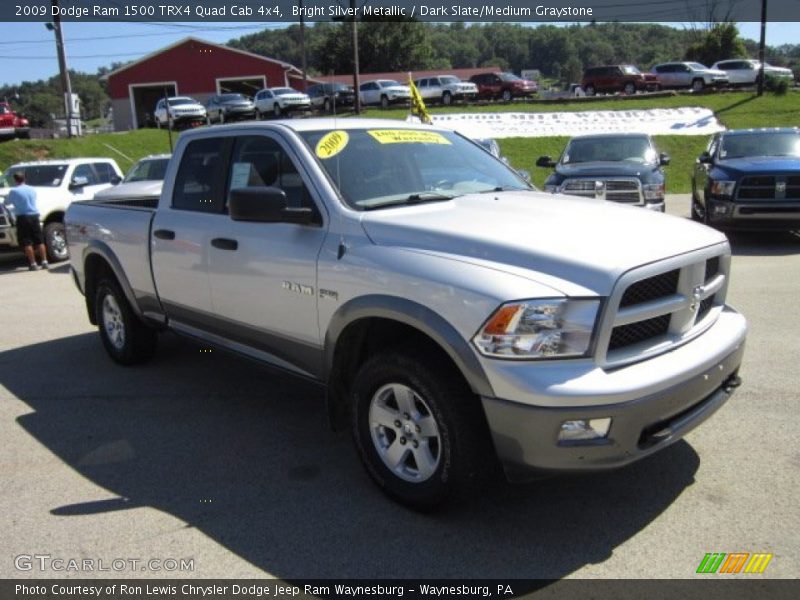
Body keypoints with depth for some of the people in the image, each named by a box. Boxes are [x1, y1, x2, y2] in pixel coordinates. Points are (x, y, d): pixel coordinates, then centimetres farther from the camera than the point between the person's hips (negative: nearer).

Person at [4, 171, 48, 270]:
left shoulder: (14, 191, -6)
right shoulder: (32, 190, 9)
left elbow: (7, 203, 8)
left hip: (23, 218, -4)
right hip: (34, 216, 5)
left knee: (27, 243, -1)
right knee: (39, 241, 9)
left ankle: (33, 264, -3)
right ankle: (44, 262, 7)